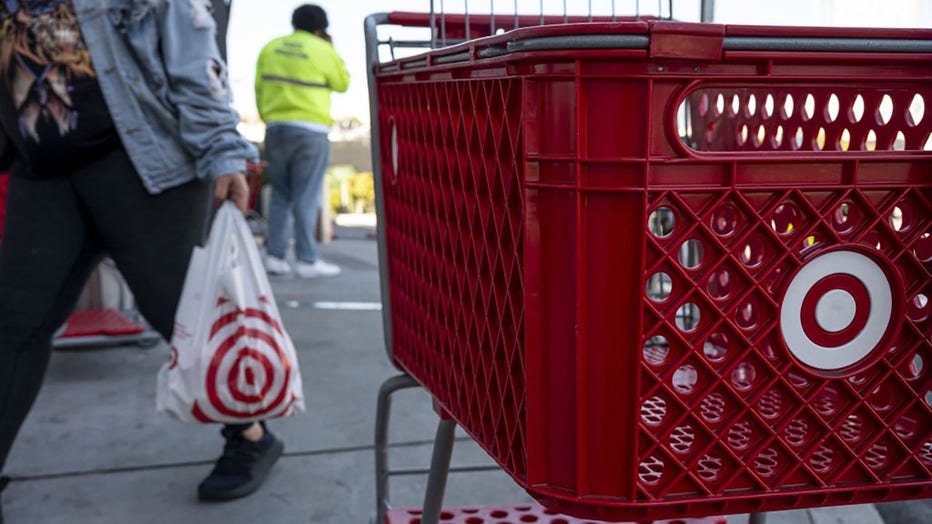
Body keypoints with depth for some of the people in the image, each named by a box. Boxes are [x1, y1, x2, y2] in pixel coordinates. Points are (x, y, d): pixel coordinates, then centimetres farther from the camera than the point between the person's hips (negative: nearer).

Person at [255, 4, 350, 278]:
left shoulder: (270, 48, 9)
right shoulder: (323, 51, -4)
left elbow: (260, 88, 10)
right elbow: (342, 83, 7)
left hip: (275, 128, 5)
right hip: (310, 130, -5)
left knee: (280, 194, 11)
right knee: (306, 197, -3)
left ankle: (275, 256, 9)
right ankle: (307, 260, -2)